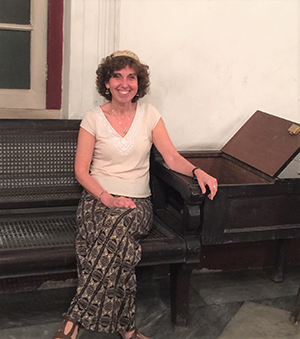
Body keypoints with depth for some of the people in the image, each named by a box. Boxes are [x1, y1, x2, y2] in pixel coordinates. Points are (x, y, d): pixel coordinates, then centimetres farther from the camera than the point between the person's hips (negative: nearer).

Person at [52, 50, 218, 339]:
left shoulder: (149, 114, 8)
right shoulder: (93, 118, 3)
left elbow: (172, 158, 3)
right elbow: (81, 171, 1)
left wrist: (197, 171, -18)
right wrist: (108, 198, -15)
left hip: (137, 201, 1)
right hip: (98, 198, -1)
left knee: (120, 224, -36)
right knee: (118, 239, -36)